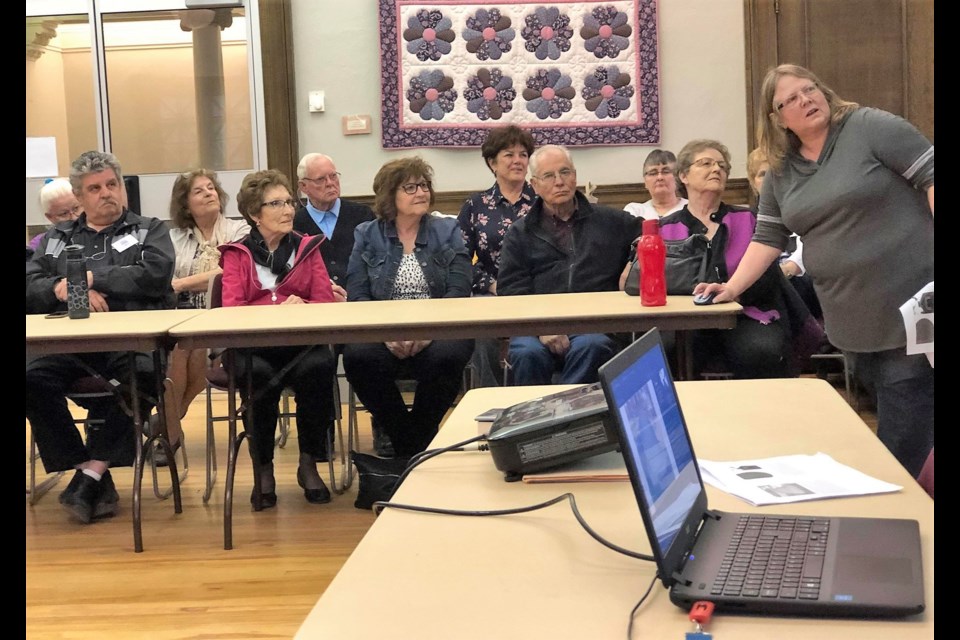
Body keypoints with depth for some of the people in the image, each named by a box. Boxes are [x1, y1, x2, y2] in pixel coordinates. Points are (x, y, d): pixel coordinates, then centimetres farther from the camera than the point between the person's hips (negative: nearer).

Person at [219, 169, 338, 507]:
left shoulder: (307, 248, 16)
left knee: (318, 367, -32)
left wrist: (301, 308, -20)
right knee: (257, 373, -35)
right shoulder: (236, 254, 11)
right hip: (252, 345, -1)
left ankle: (309, 464, -15)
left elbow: (325, 303, 4)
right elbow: (231, 310, -4)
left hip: (300, 341, 1)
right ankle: (263, 469, -14)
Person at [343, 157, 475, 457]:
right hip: (383, 336, 1)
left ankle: (416, 442, -7)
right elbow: (357, 295, 1)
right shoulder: (366, 236, 12)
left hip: (439, 331, 0)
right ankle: (405, 445, -9)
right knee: (358, 358, -31)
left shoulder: (448, 231, 12)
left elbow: (459, 291, -1)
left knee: (445, 357, -34)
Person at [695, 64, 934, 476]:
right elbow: (768, 238, 14)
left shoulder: (870, 127, -6)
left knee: (903, 430, -6)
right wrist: (732, 288, 4)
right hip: (852, 319, 6)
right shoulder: (780, 171, 11)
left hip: (911, 303, -6)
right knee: (887, 408, 12)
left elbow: (929, 174, -10)